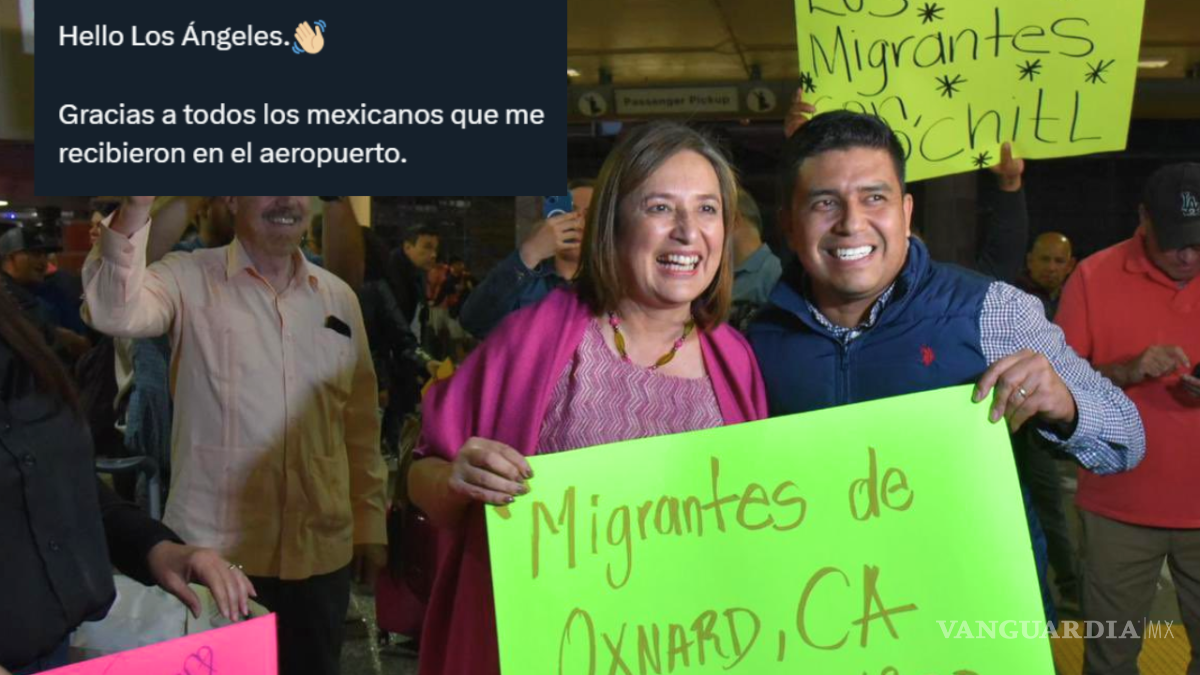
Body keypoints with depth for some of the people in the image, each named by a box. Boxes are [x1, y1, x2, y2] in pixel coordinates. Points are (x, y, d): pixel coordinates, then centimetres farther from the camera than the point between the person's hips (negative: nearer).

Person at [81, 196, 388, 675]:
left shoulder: (339, 297, 7)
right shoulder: (190, 279, -4)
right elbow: (113, 312, -25)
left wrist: (370, 523, 11)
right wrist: (138, 207, -37)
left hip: (322, 553, 4)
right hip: (216, 553, -3)